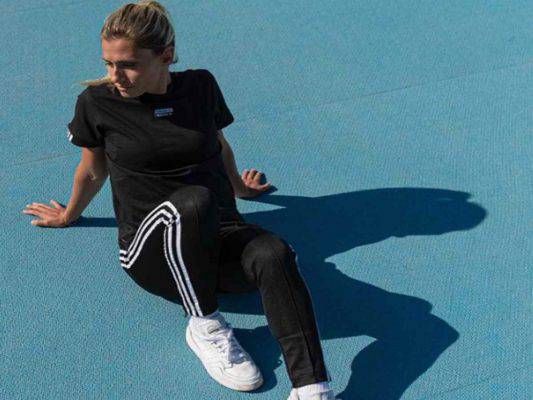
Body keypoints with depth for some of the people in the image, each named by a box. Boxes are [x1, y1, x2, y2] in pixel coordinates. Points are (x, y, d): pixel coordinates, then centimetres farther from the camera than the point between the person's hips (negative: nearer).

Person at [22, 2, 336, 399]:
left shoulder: (201, 85, 4)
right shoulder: (97, 102, -2)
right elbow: (94, 169, 16)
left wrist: (238, 187, 38)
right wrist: (69, 215, 31)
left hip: (220, 237, 3)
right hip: (151, 253, -2)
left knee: (275, 254, -33)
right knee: (193, 199, -38)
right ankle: (204, 325, -18)